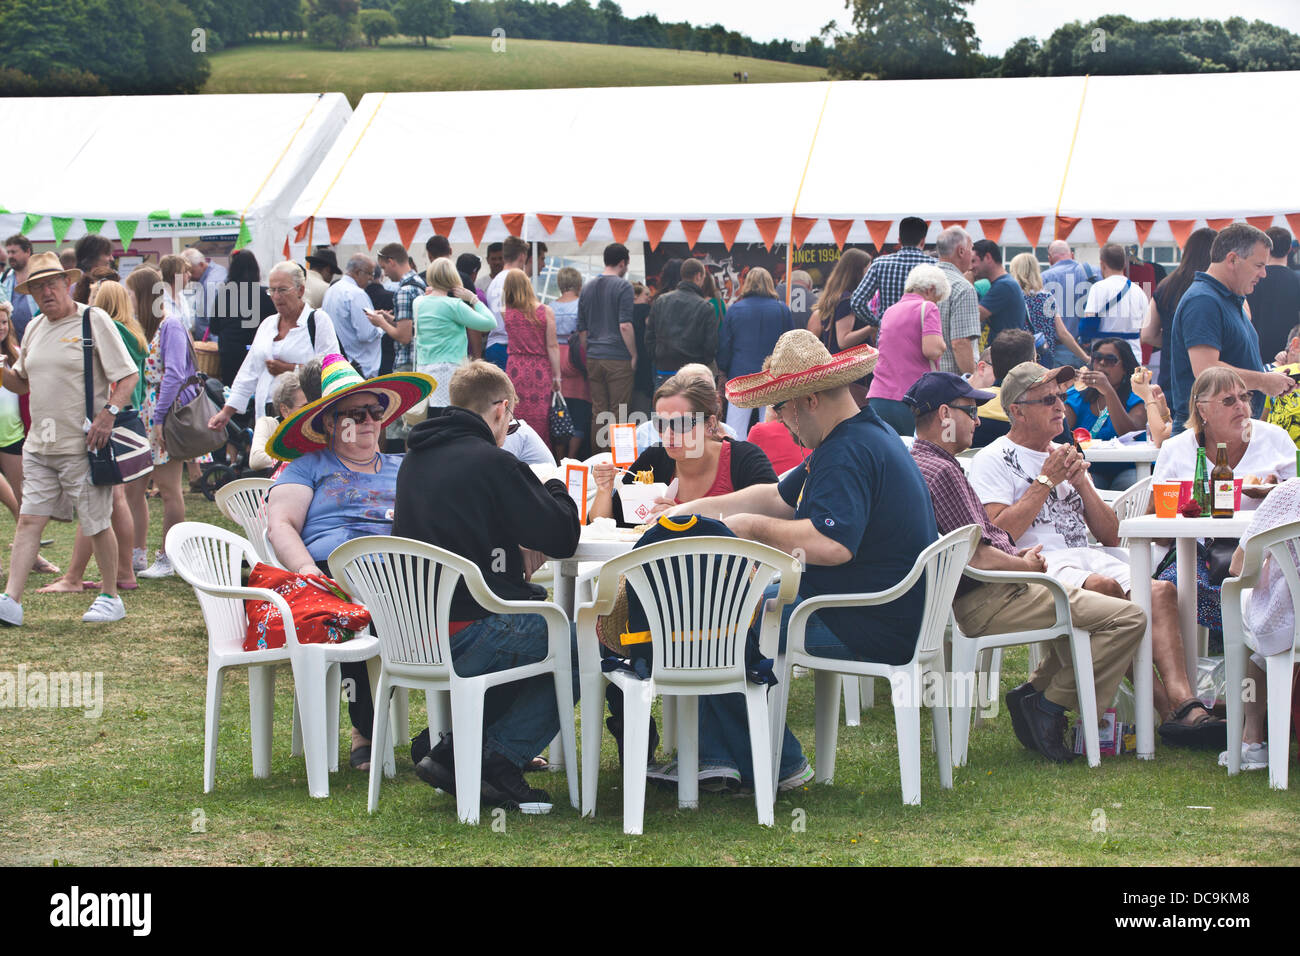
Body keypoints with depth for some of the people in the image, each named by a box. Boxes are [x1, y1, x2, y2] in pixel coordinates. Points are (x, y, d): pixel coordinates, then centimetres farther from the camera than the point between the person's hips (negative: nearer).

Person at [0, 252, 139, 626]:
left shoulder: (93, 321, -6)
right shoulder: (34, 328, 13)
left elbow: (128, 376, -7)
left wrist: (109, 412, -20)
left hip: (83, 446, -6)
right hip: (39, 446, 6)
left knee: (96, 524, 3)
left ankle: (110, 596, 17)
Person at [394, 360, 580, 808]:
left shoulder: (414, 459, 12)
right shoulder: (492, 463, -13)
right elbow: (562, 537, -9)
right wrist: (556, 491, 11)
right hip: (468, 633, -8)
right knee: (579, 651, 10)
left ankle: (451, 751, 16)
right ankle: (495, 762, 3)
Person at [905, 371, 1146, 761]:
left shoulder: (916, 462, 15)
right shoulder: (941, 471, -18)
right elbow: (978, 558, -22)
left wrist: (1014, 554, 9)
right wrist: (1024, 565, -4)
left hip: (968, 599, 11)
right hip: (985, 602, -11)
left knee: (1083, 603, 29)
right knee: (1129, 618, -13)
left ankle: (1034, 689, 16)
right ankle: (1049, 706, -8)